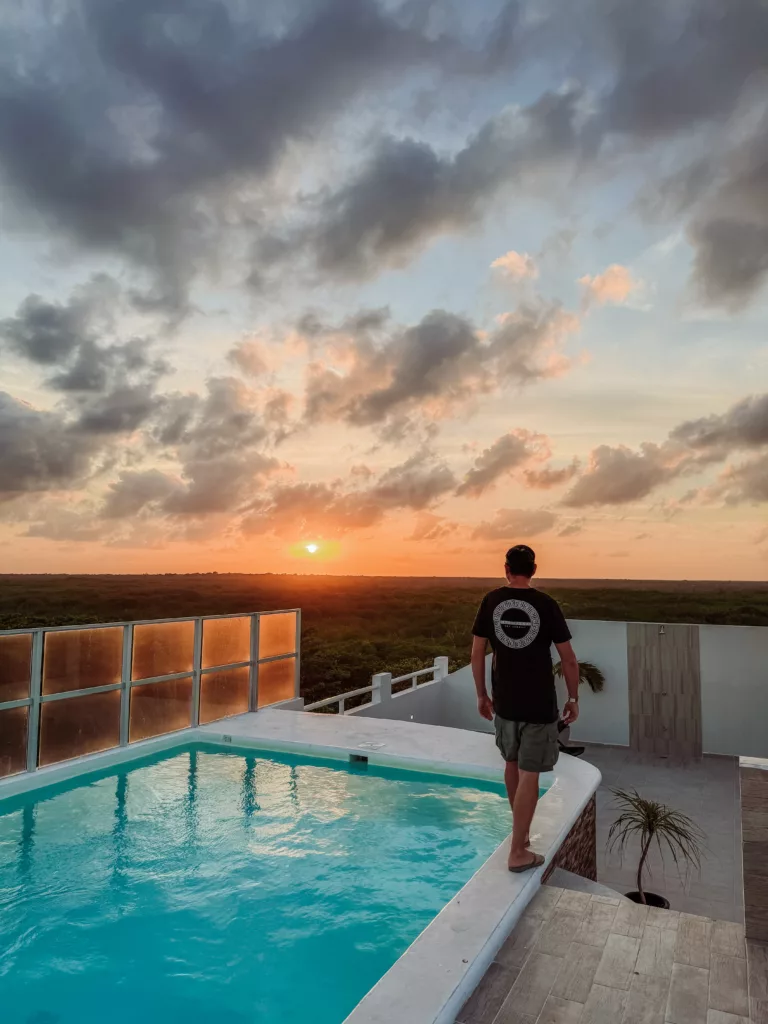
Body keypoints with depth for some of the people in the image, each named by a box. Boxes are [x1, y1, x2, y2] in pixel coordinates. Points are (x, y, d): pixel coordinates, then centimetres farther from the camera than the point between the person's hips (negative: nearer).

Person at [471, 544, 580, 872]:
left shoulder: (491, 601, -3)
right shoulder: (546, 605, -9)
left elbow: (477, 653, 0)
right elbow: (569, 660, -5)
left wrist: (482, 695, 11)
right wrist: (573, 699, 7)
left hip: (504, 702, 3)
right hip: (539, 705, -3)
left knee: (512, 763, 22)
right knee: (529, 774, 4)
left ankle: (520, 828, 39)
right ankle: (518, 852, 9)